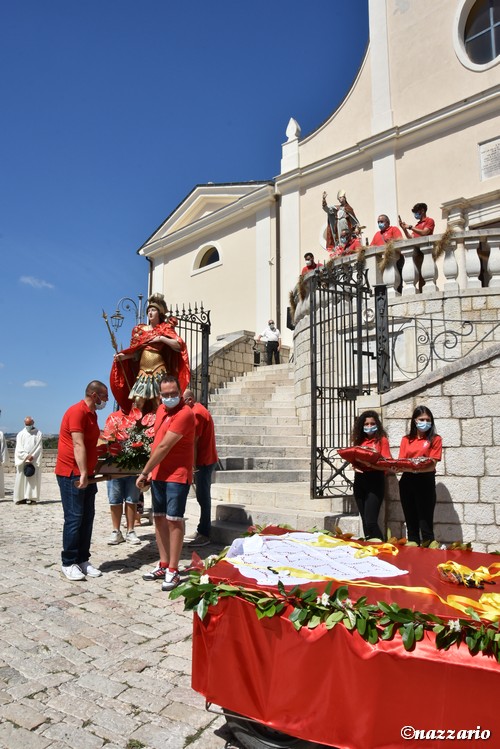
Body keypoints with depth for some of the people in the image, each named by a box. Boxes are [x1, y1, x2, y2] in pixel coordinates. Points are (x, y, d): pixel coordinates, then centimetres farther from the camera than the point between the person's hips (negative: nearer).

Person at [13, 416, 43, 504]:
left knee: (33, 479, -3)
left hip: (34, 461, -1)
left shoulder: (38, 433, 5)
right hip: (22, 461, 1)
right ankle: (21, 497, 3)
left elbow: (39, 448, -1)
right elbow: (19, 449, 0)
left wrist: (32, 456, -13)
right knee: (21, 479, -1)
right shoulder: (20, 434, 8)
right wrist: (26, 456, -14)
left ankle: (32, 498, -3)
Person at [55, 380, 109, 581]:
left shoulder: (92, 414, 14)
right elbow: (78, 445, -24)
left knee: (87, 517, 9)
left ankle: (83, 560, 17)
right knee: (74, 518, -4)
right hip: (72, 475, -9)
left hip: (87, 474, 9)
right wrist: (83, 473, -28)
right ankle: (68, 563, 7)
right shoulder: (77, 411, -16)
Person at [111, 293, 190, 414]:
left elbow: (179, 345, -5)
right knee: (138, 400, -8)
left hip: (158, 370, -3)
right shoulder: (140, 330, 15)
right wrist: (123, 356, -1)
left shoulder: (165, 329, 6)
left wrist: (161, 338, -10)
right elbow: (135, 352, 15)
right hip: (143, 371, 3)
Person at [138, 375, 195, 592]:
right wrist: (150, 472, 11)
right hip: (158, 474, 8)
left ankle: (173, 571, 4)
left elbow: (164, 447, -19)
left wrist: (144, 472, -13)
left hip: (177, 475, -8)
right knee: (159, 518, 12)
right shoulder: (161, 410, 10)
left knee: (174, 520, -5)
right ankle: (163, 565, 23)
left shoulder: (184, 414, -18)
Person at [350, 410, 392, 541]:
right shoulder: (359, 440, 12)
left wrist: (373, 461, -25)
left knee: (371, 521, -11)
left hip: (375, 481, -5)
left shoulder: (382, 440, -1)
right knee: (365, 521, 11)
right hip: (359, 481, 6)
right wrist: (354, 465, -6)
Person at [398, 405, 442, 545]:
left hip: (425, 482, -4)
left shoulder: (435, 439, 1)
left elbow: (432, 464, -8)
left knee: (425, 524, -5)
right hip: (407, 482, 4)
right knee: (411, 523, 12)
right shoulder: (406, 439, 11)